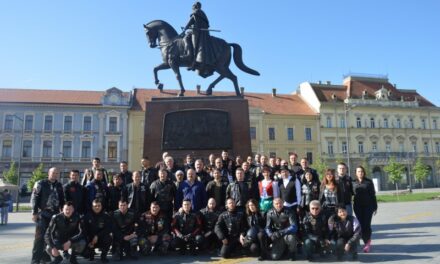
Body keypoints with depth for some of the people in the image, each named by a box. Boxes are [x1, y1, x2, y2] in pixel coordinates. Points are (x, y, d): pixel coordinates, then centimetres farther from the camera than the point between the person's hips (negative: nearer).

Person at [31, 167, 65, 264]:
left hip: (55, 214, 5)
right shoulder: (40, 184, -2)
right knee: (40, 236, -9)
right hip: (43, 213, -5)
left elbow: (62, 200, 18)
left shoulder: (59, 185, 13)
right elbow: (34, 198, -6)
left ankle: (46, 256, 21)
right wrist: (34, 212, -12)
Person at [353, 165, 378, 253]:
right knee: (361, 225, 2)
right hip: (358, 207, 2)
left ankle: (367, 242, 4)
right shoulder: (354, 183, 5)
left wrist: (375, 207, 0)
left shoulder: (369, 182, 1)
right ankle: (367, 243, 12)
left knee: (367, 224, -7)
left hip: (368, 206, -2)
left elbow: (373, 195, 2)